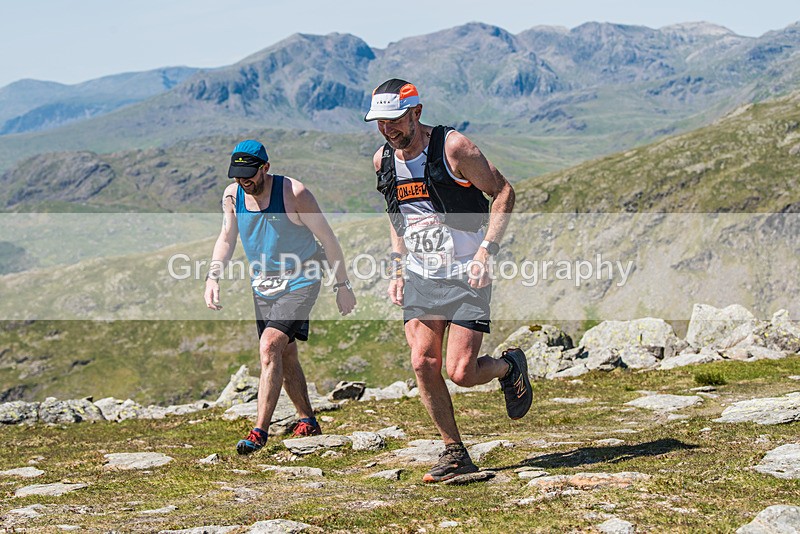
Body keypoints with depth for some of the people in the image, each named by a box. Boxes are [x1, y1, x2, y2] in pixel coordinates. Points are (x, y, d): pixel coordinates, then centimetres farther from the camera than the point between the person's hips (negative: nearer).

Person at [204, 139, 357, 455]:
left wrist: (342, 285, -7)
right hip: (262, 285, 6)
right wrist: (213, 276, -9)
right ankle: (308, 421, 32)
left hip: (300, 282, -6)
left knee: (269, 347, -21)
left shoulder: (294, 194, -18)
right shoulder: (232, 196, -3)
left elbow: (327, 238, -10)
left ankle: (260, 431, -21)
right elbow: (226, 239, 8)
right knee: (285, 357, 13)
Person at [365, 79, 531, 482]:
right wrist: (399, 270, 10)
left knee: (461, 373, -11)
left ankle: (510, 367, 24)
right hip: (420, 277, 5)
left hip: (466, 276, -5)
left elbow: (503, 193, -8)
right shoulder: (383, 160, 2)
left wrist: (486, 252, -16)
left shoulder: (453, 147, -15)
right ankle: (454, 453, 8)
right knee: (423, 363, -8)